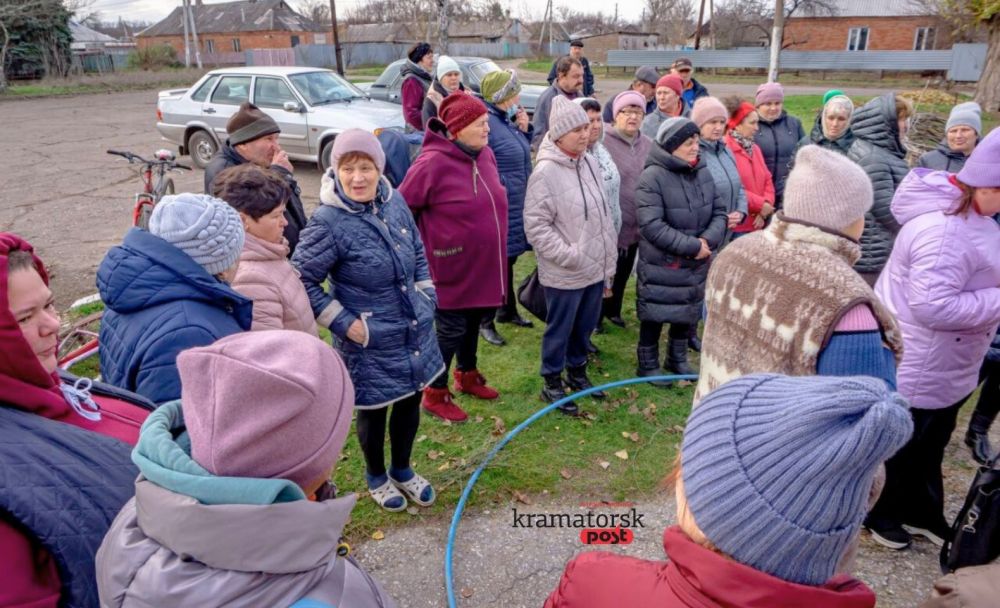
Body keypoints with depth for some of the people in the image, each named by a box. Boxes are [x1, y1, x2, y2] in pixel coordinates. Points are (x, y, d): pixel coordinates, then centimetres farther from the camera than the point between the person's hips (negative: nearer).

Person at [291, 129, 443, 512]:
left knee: (411, 402, 20)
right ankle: (376, 477, 43)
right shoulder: (328, 223, -21)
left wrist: (426, 297, 6)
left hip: (416, 331, 6)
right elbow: (302, 280, -14)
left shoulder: (394, 201, -3)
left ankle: (402, 470, 46)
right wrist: (345, 323, -16)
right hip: (370, 342, -6)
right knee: (374, 410, 14)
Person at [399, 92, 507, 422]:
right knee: (450, 329, 6)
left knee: (473, 321, 22)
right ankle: (435, 394, 26)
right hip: (452, 268, -7)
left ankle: (467, 375, 45)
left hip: (483, 264, 7)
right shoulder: (433, 162, -21)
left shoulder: (485, 154, 2)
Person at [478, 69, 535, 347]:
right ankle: (485, 322, 17)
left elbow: (521, 152, 20)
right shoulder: (486, 123, -20)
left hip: (516, 207, 9)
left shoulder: (507, 120, 8)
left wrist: (525, 129, 3)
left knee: (508, 260, 20)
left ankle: (507, 311, 37)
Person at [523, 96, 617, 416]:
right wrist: (569, 255, -21)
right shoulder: (545, 172, -17)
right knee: (559, 329, 9)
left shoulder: (590, 163, 5)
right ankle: (552, 384, 28)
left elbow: (603, 216, 12)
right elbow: (535, 225, -17)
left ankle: (577, 372, 42)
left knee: (585, 326, 21)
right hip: (564, 273, -7)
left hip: (595, 269, 7)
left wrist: (608, 264, 13)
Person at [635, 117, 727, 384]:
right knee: (655, 316, 8)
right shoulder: (652, 177, -19)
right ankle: (648, 364, 28)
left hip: (696, 264, 6)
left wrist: (709, 240, -15)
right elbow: (652, 225, -25)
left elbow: (719, 212, 5)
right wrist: (692, 246, -22)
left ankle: (677, 359, 41)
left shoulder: (703, 172, 1)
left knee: (687, 312, 20)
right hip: (660, 265, -6)